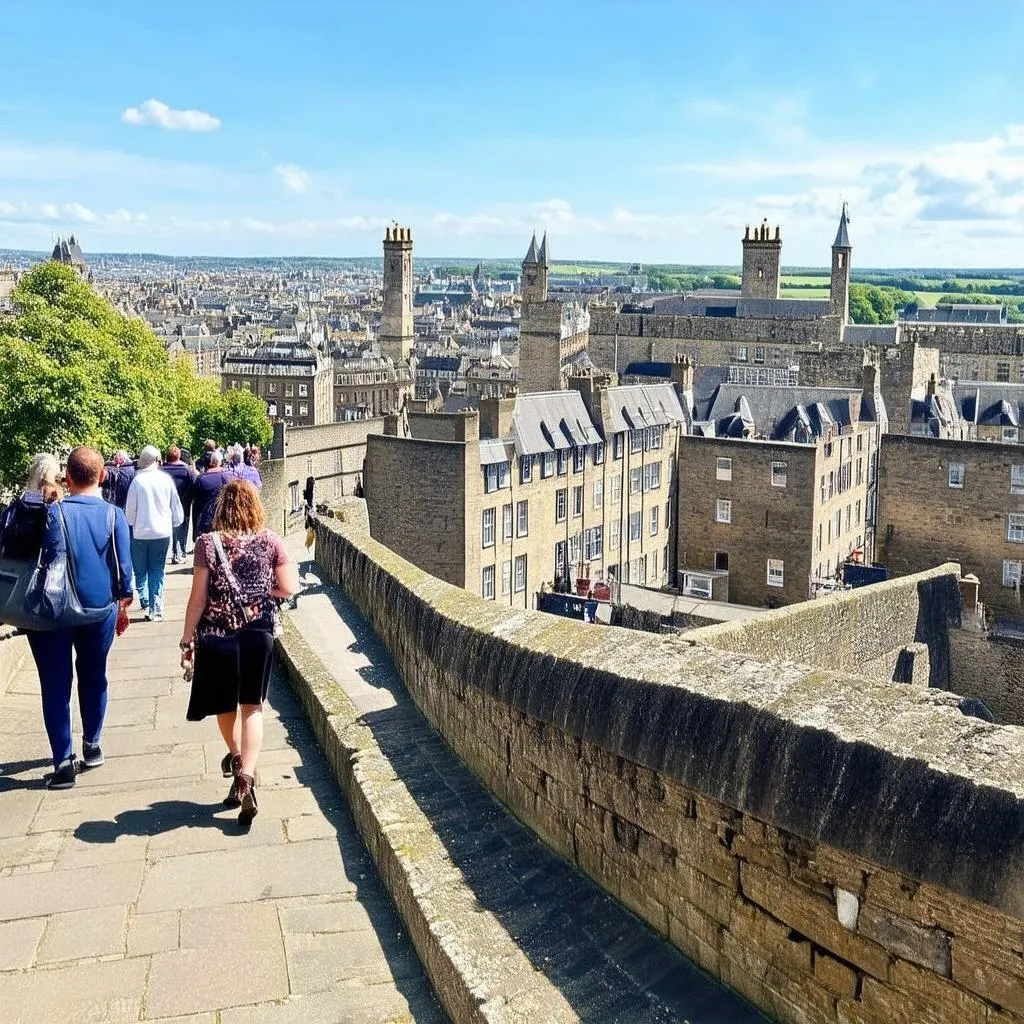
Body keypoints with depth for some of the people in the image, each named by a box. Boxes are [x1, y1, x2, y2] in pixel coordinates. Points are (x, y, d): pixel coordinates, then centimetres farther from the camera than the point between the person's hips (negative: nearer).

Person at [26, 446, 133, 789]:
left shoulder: (55, 512, -12)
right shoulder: (114, 515, -6)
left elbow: (49, 563, -10)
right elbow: (123, 568, -3)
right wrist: (123, 606, 12)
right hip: (100, 609, 2)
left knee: (56, 684, 5)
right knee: (94, 677, 20)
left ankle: (64, 761, 2)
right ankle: (92, 745, 31)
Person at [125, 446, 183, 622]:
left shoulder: (137, 480, -10)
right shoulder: (166, 479, -5)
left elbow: (130, 511, -6)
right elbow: (176, 507, 1)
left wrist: (131, 524, 13)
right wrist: (173, 523, 18)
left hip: (140, 533, -1)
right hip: (162, 532, 2)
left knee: (141, 571, 13)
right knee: (157, 571, 9)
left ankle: (145, 602, 2)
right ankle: (156, 609, 4)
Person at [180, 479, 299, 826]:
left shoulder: (208, 543, -7)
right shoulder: (270, 541, -4)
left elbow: (198, 597, -8)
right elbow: (289, 588, -2)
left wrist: (187, 640, 0)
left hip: (217, 635, 0)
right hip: (258, 633, 0)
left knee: (225, 704, 21)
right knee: (252, 707, 6)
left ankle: (236, 758, 41)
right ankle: (246, 774, -10)